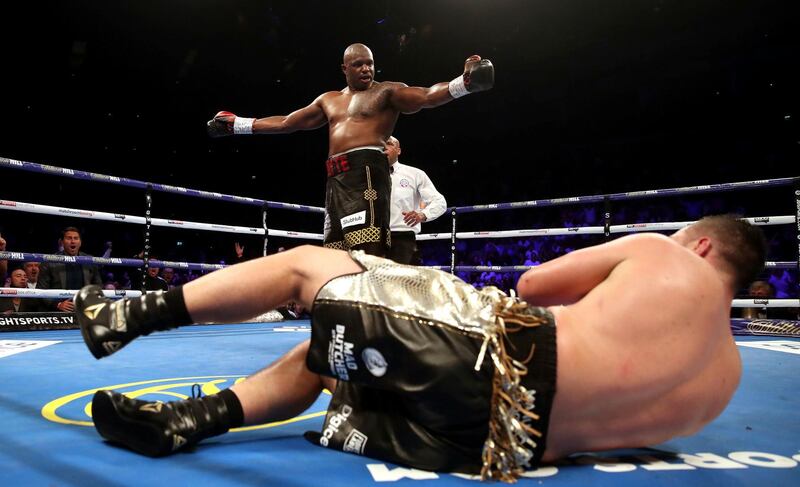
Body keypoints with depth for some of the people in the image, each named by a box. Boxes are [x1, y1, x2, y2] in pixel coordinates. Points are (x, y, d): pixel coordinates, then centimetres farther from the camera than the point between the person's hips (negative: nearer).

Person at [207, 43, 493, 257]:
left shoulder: (387, 92, 7)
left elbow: (428, 97, -8)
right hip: (336, 178, 7)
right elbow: (286, 123, 30)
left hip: (366, 171, -7)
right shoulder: (328, 100, 25)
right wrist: (236, 124, 30)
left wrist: (464, 82, -27)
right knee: (336, 253, 6)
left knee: (369, 248, -21)